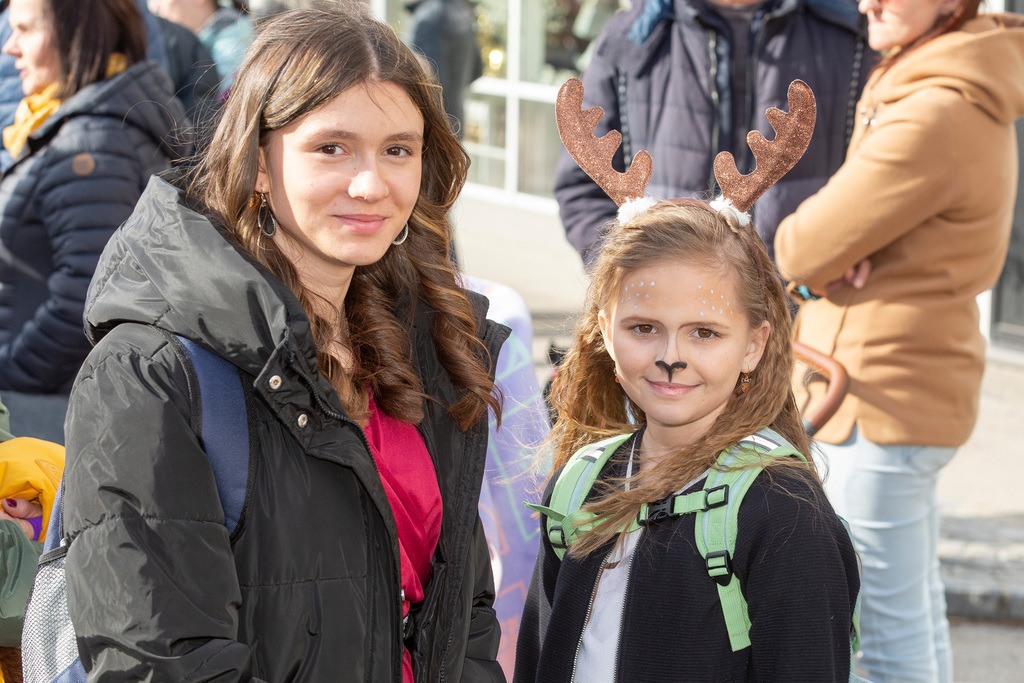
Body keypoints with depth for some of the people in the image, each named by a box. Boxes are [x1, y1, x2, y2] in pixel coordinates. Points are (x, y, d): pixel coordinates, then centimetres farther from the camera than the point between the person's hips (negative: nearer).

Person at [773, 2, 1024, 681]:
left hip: (880, 398, -10)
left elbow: (803, 253, -18)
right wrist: (846, 251, -10)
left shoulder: (933, 119, -23)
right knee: (919, 613, 19)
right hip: (920, 381, 10)